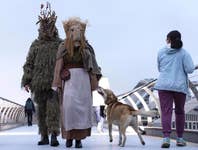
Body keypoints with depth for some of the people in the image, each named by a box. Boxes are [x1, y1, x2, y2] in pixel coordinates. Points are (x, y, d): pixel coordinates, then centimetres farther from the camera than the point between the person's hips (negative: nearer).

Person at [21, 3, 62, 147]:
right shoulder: (35, 45, 12)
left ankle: (54, 135, -14)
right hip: (38, 83, 3)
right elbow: (29, 63, 10)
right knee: (41, 109, 5)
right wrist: (27, 80, 1)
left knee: (53, 107, -14)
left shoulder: (60, 44, 7)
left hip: (55, 82, -2)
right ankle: (44, 136, 12)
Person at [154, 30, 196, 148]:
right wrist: (180, 68, 13)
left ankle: (166, 138, -19)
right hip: (180, 86, 0)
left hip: (164, 85, 0)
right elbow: (190, 69, -6)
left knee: (166, 112, -5)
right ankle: (180, 138, 21)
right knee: (180, 112, 14)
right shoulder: (183, 53, -1)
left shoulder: (161, 52, 7)